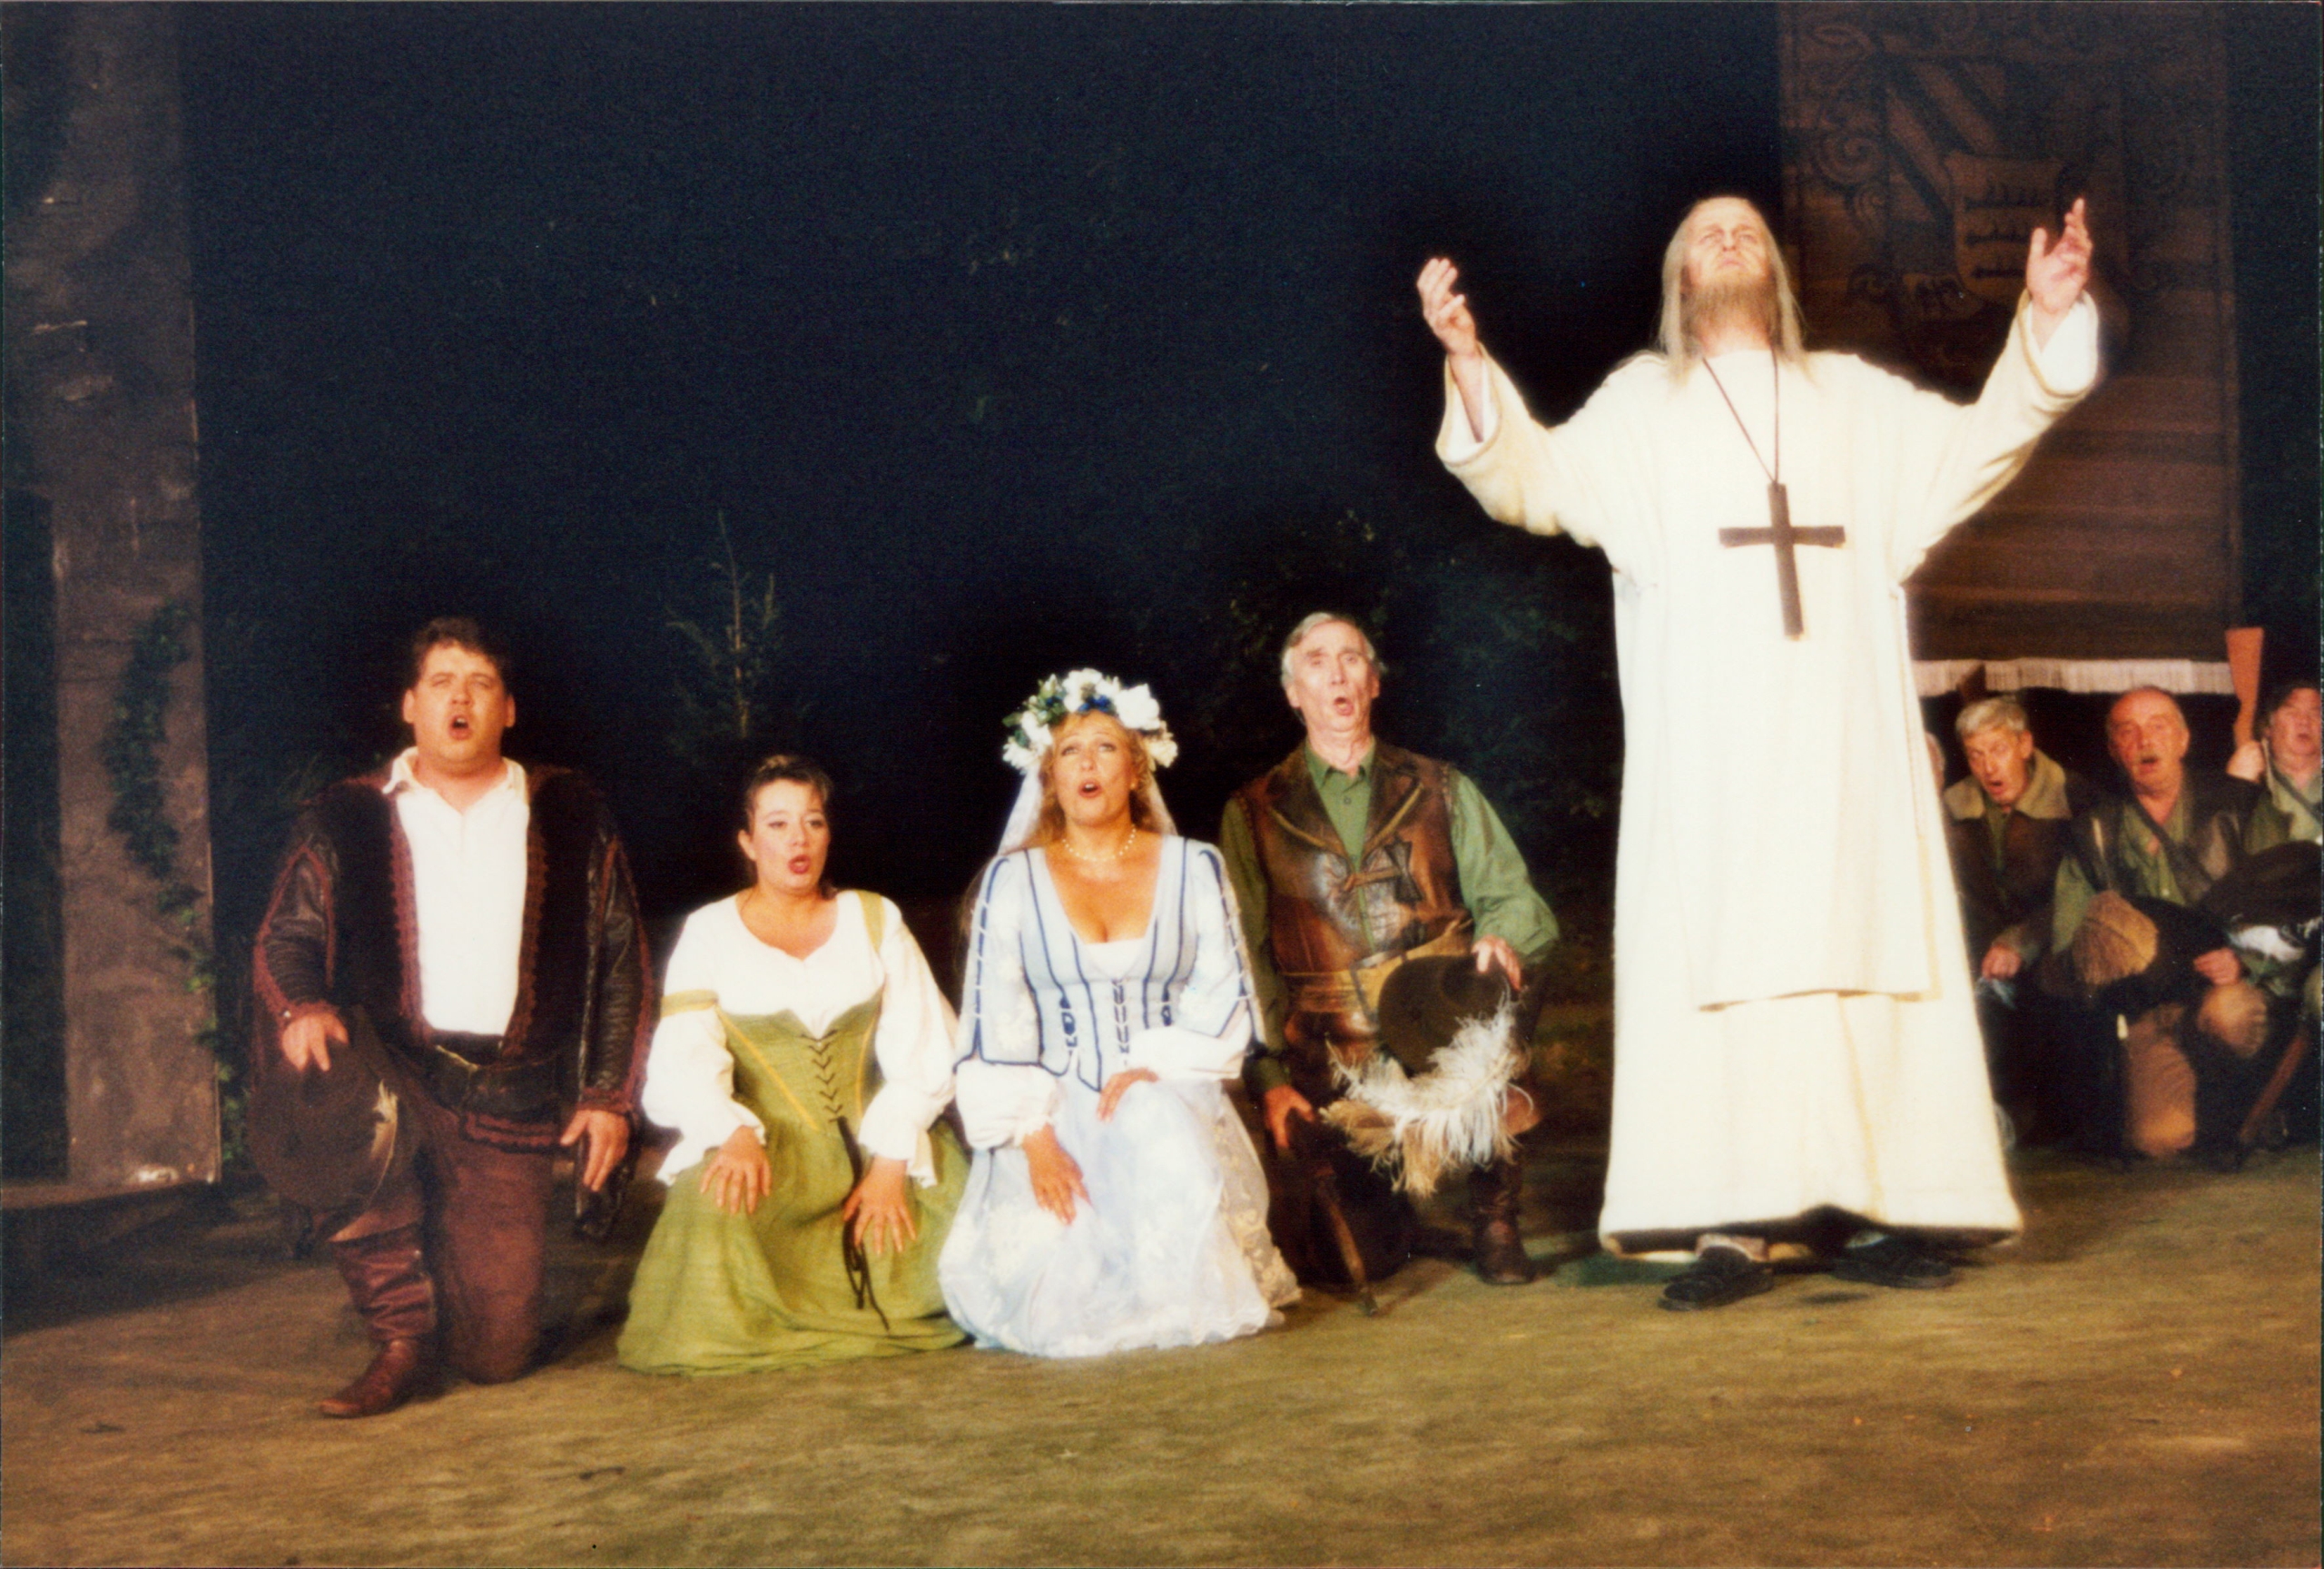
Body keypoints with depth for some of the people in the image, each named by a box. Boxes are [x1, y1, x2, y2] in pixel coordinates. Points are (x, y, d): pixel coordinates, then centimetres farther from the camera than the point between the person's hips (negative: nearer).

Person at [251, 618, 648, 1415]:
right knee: (346, 1105, -39)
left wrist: (610, 1097, 4)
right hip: (392, 1073, 0)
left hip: (511, 1103, 0)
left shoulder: (570, 816, 11)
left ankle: (449, 1257, 31)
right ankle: (401, 1337, -19)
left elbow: (621, 961, 12)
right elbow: (286, 936, 3)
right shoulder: (344, 820, 9)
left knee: (497, 1351, -7)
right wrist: (301, 1008, -20)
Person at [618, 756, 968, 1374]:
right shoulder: (710, 932, 7)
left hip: (871, 1146, 2)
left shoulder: (875, 921, 11)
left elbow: (924, 1050, 3)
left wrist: (890, 1162, -12)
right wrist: (735, 1134, -27)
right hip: (765, 1151, -2)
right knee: (720, 1203, -35)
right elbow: (683, 1061, -6)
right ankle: (752, 1328, -4)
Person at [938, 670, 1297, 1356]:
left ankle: (1181, 1305, -13)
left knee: (1166, 1139, -37)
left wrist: (1153, 1069, -15)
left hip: (1169, 1097, 1)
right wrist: (1033, 1135, -15)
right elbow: (995, 1021, -1)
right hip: (1056, 1111, -1)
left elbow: (1225, 997, 3)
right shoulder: (1013, 879, 7)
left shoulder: (1193, 869, 10)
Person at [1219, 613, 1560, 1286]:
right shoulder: (1254, 815, 10)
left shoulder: (1440, 791, 15)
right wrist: (1269, 1078, -6)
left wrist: (1502, 939, -16)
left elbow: (1512, 898, 9)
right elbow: (1245, 962, 6)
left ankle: (1493, 1215, -8)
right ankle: (1396, 1217, 23)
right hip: (1331, 1074, -1)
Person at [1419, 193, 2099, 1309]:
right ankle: (1734, 1227, -11)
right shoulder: (1642, 404, 15)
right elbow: (1532, 481, 3)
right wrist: (1468, 363, -12)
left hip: (1840, 731, 2)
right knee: (1716, 966, -10)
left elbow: (1982, 442, 18)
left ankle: (1885, 1210, 0)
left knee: (1867, 958, -3)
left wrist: (2045, 318, 6)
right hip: (1709, 744, -2)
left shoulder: (1853, 398, 22)